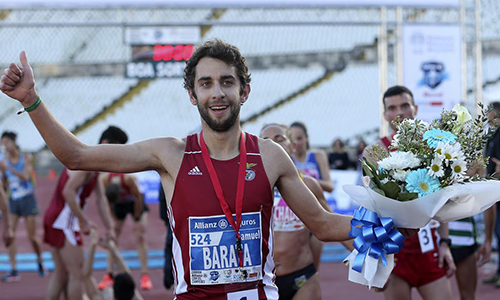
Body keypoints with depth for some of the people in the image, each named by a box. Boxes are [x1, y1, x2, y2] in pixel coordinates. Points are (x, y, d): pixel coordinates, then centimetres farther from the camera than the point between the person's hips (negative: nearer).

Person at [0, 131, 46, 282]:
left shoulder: (26, 158, -6)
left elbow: (25, 177, -21)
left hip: (28, 199, -3)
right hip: (13, 200, 3)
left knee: (32, 236, 2)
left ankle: (40, 262, 28)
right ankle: (13, 270, -11)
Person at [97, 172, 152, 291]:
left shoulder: (129, 179, -42)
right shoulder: (103, 179, -32)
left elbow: (138, 198, -25)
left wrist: (137, 220, -14)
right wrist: (114, 220, -7)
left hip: (135, 203, -3)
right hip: (119, 205, 3)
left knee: (140, 237, -11)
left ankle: (144, 276, -9)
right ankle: (109, 276, 0)